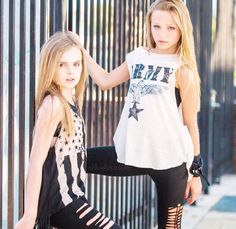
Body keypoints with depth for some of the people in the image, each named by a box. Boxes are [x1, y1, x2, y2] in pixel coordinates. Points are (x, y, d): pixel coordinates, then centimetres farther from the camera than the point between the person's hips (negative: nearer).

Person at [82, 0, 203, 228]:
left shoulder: (183, 70, -7)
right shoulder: (137, 57, 6)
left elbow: (191, 123, -3)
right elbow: (105, 81, 20)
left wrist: (195, 171, -1)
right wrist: (81, 51, 16)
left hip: (170, 159, -5)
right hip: (133, 153, 5)